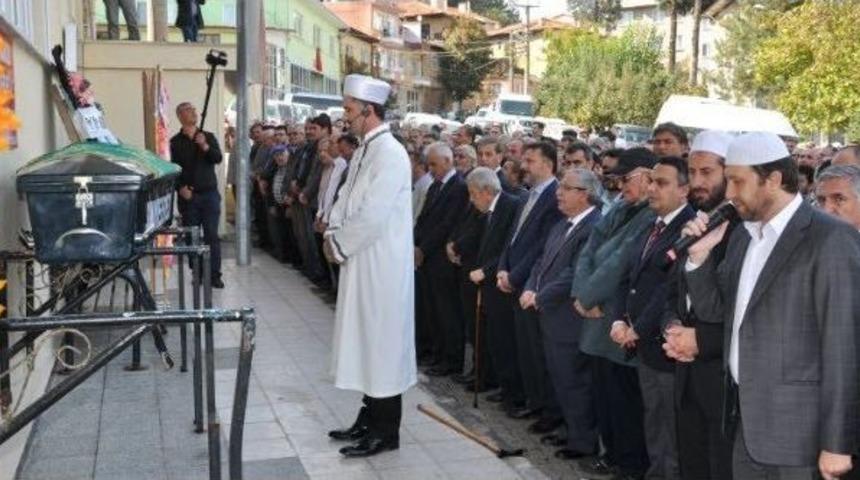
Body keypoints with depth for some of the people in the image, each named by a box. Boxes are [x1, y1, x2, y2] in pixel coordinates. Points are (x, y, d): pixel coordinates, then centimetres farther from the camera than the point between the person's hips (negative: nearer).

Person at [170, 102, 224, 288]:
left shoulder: (208, 137, 10)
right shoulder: (175, 142, 4)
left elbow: (218, 159, -4)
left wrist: (205, 146, -20)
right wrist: (181, 188, -14)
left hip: (209, 194, 1)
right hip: (188, 196, -1)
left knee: (212, 235, -4)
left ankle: (214, 275, -3)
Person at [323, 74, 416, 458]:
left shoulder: (390, 154, -19)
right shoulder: (365, 150, 11)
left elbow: (372, 217, -23)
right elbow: (346, 199, 16)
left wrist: (339, 246, -12)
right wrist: (332, 234, 0)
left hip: (382, 266, -9)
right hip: (361, 262, 9)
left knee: (382, 343, -1)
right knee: (367, 341, 16)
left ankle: (386, 431, 10)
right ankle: (370, 417, 28)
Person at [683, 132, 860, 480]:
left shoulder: (831, 239, -14)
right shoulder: (743, 234, 10)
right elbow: (716, 307, 13)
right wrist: (699, 255, -4)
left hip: (796, 429, -7)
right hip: (746, 419, 7)